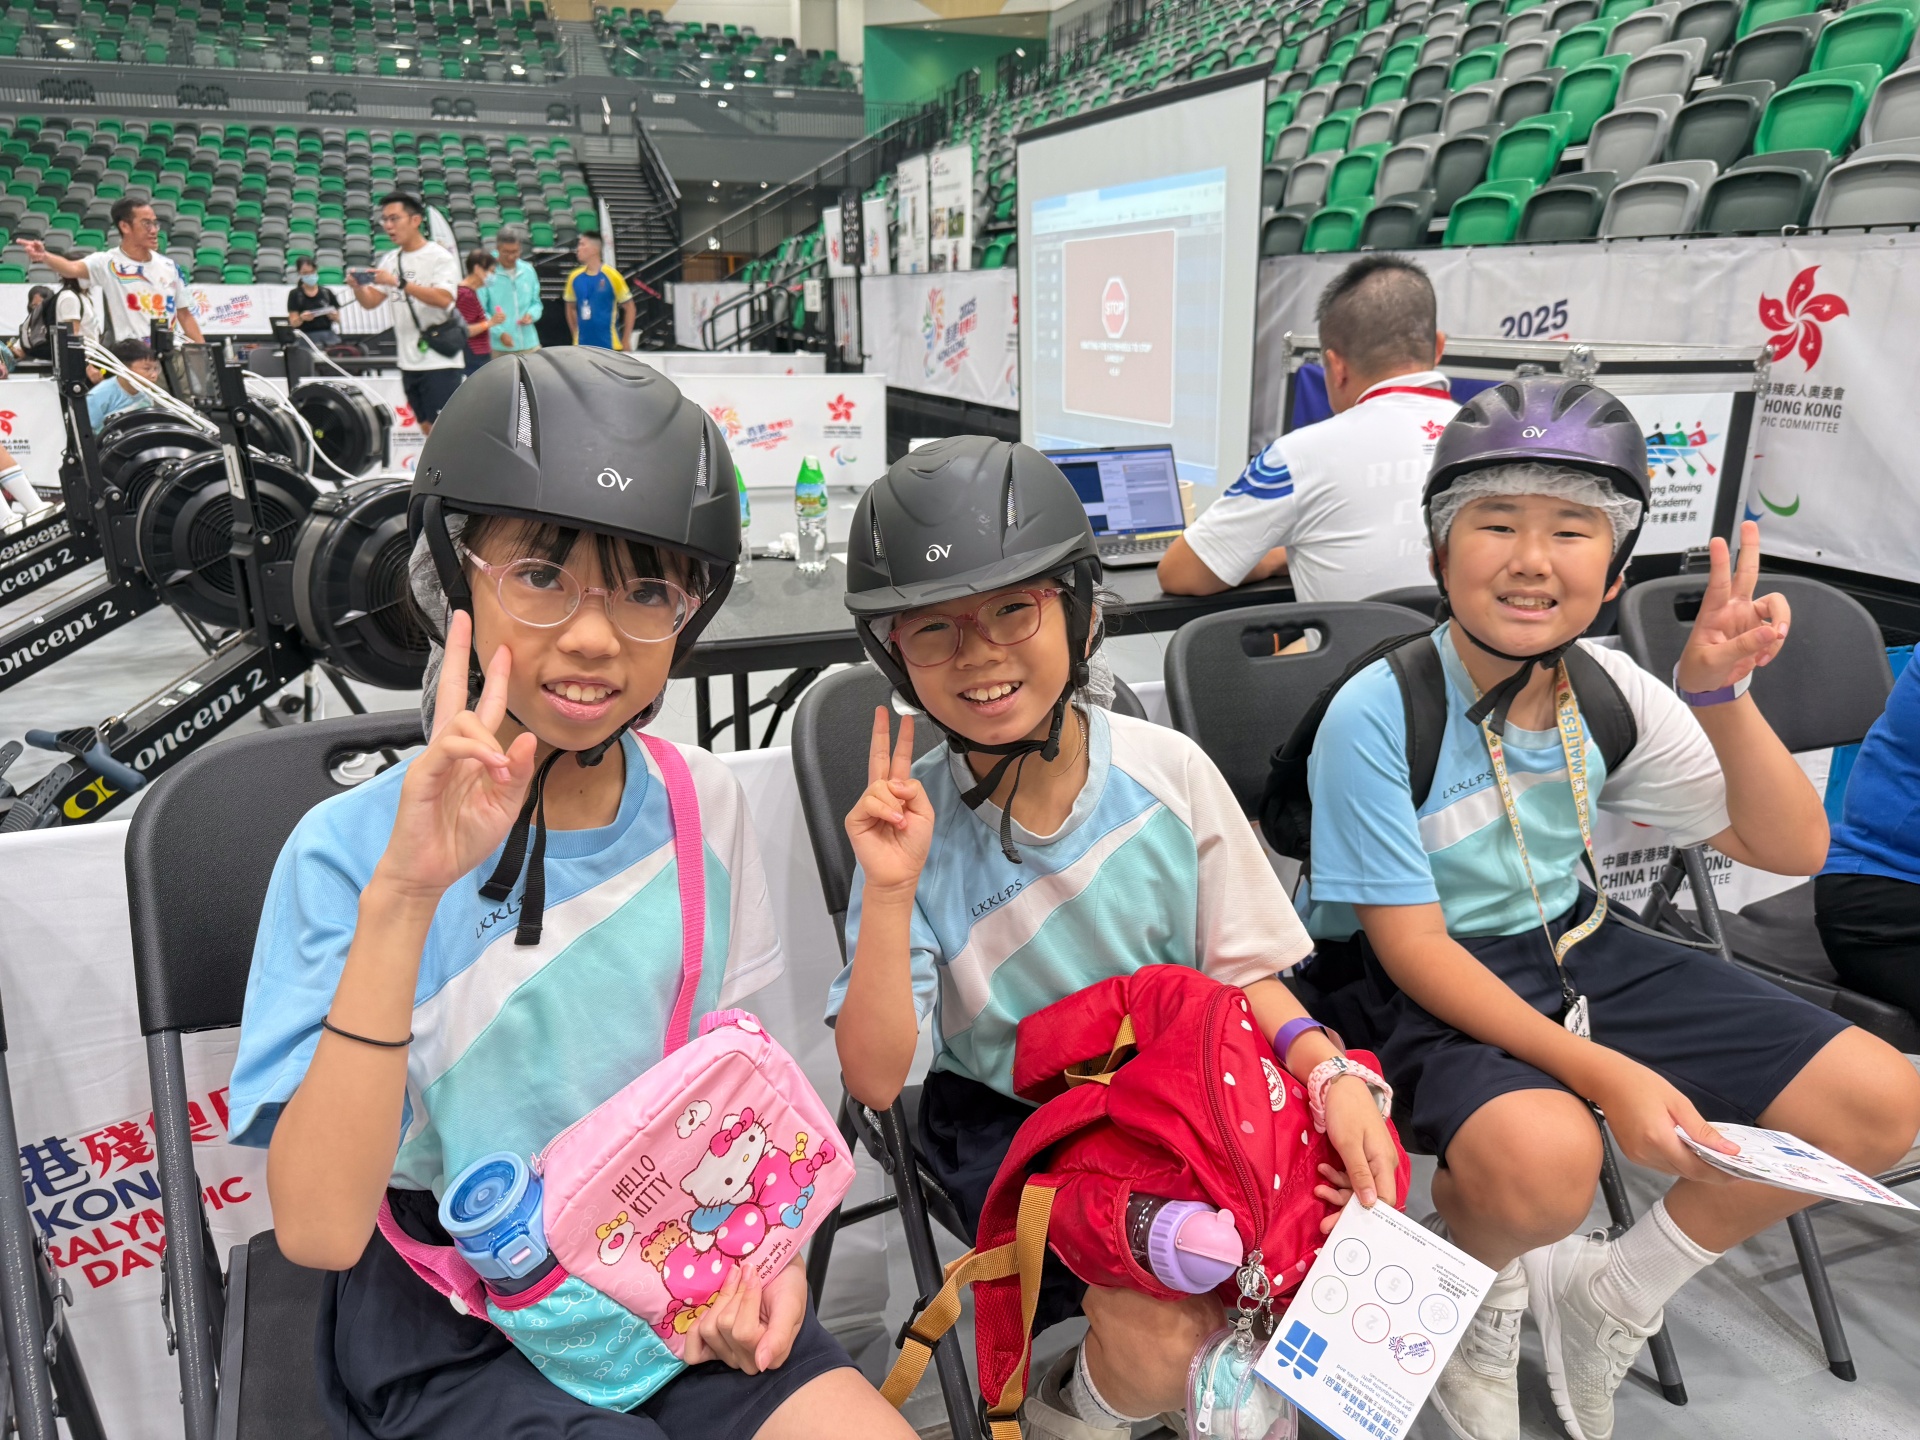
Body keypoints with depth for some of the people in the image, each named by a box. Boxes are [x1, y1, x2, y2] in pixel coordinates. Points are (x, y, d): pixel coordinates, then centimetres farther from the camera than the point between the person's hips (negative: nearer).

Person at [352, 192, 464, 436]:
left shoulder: (440, 257, -7)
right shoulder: (389, 260, 13)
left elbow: (443, 298, -23)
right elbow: (370, 302, 9)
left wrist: (398, 282, -28)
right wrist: (357, 285, -12)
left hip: (440, 360, -7)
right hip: (409, 361, 7)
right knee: (427, 429, 12)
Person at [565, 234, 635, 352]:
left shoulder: (612, 276, -7)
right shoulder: (575, 277, 4)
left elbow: (629, 308, -1)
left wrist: (626, 341, -3)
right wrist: (576, 335, 12)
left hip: (610, 346, -4)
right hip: (582, 346, 4)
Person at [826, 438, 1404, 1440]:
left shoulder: (1167, 771, -9)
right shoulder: (911, 819, -12)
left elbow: (1244, 973, 0)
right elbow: (874, 1079, -14)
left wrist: (1331, 1070, -19)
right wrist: (890, 893, -26)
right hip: (1004, 1122, -2)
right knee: (1163, 1333, -25)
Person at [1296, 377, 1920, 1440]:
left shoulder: (1610, 691, -3)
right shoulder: (1376, 716, -21)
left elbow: (1789, 849, 3)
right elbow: (1412, 948, -19)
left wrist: (1719, 693, -14)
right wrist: (1601, 1072, -27)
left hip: (1582, 949, 7)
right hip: (1440, 987, -6)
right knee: (1541, 1155, -38)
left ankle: (1610, 1295, 19)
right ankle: (1473, 1291, 3)